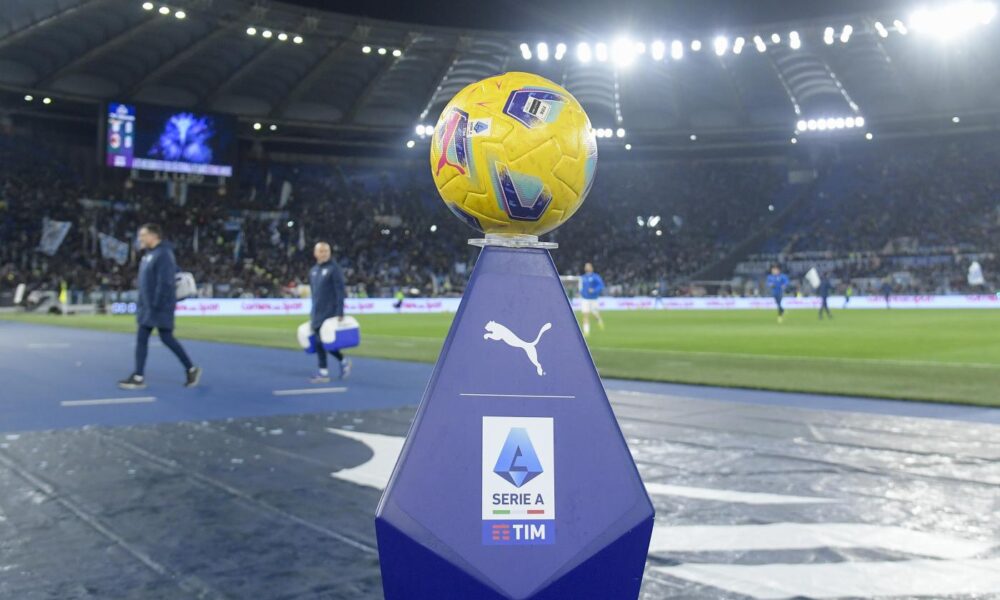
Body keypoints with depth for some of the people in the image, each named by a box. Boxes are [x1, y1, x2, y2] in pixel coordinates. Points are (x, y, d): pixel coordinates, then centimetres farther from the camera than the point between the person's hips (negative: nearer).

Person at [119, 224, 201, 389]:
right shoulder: (149, 254, 15)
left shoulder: (163, 255, -16)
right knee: (141, 339, 6)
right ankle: (138, 377, 10)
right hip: (146, 307, 10)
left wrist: (157, 305, -23)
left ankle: (191, 369, 11)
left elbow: (165, 283, -22)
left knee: (166, 338, -3)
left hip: (160, 307, -10)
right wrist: (143, 303, 18)